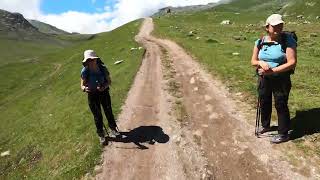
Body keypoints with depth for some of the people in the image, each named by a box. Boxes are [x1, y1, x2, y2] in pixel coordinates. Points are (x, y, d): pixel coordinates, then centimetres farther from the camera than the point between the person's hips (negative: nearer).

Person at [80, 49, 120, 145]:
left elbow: (109, 81, -3)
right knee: (97, 116, 8)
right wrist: (85, 88, -33)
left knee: (108, 112, 16)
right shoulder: (85, 71, -14)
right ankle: (101, 135, 27)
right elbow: (82, 85, -9)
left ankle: (113, 128, 41)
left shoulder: (103, 68, -12)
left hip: (104, 93, 1)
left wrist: (104, 87, -24)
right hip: (92, 95, -1)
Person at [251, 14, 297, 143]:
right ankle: (265, 126, 43)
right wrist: (261, 62, -19)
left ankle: (283, 134, 24)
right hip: (264, 79, 5)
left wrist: (272, 70, -25)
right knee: (264, 103, 19)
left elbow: (292, 63, -18)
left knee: (281, 106, 4)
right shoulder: (260, 42, -1)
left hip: (281, 79, -5)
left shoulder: (288, 40, -13)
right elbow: (253, 61, 3)